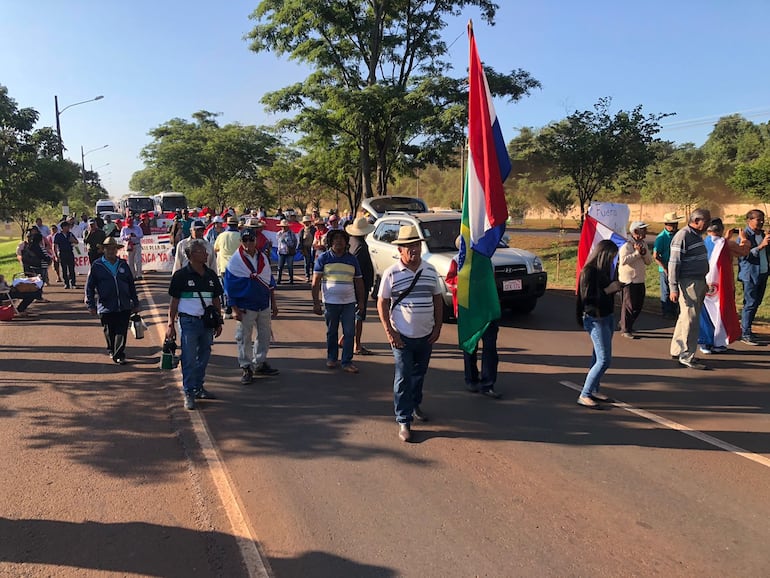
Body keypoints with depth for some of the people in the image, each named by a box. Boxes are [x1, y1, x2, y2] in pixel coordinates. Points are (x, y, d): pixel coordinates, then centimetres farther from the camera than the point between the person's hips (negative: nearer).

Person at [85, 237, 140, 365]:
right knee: (109, 332, 12)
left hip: (124, 306, 1)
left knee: (122, 332, -2)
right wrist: (91, 305, -3)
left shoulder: (123, 265, 9)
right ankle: (111, 350, 34)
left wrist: (135, 304, 13)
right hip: (106, 306, -1)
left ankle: (119, 355, 5)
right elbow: (89, 286, 2)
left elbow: (131, 285, 14)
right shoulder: (96, 266, 0)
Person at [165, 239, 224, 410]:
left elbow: (216, 300, 15)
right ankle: (188, 393, 5)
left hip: (207, 322, 5)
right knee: (189, 358, -4)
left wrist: (219, 321, 13)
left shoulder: (211, 275, 8)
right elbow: (174, 301, -3)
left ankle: (199, 388, 27)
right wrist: (170, 324, -6)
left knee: (204, 356, 13)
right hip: (189, 321, -5)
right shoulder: (181, 275, -6)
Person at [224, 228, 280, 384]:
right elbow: (229, 288, -8)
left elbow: (270, 282, 13)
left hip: (264, 305, 5)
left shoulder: (263, 258, 5)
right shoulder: (235, 261, -10)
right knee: (244, 338, 1)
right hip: (245, 307, -5)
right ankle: (246, 368, 14)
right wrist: (234, 309, -12)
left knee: (264, 336, 12)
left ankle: (260, 363, 27)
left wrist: (273, 303, 12)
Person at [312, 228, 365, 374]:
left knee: (349, 333, -1)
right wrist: (316, 303, -9)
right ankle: (331, 358, 26)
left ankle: (347, 362, 5)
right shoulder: (323, 258, -1)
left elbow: (358, 282, 14)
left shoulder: (352, 259, 9)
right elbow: (316, 282, -4)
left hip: (349, 302, 2)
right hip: (330, 302, -2)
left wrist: (361, 301, 9)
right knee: (332, 332, 10)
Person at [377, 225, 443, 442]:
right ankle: (403, 421, 4)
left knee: (419, 374, 19)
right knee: (403, 379, -3)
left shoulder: (430, 271, 3)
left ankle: (415, 405, 41)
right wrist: (389, 332, -12)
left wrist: (437, 327, 4)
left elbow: (438, 300, 11)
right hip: (403, 336, -4)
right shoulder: (391, 273, -9)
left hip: (426, 335, 4)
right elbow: (382, 303, -6)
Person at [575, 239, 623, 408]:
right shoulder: (589, 271, -18)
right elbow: (587, 297, -21)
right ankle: (584, 395, -2)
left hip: (607, 317, 9)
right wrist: (608, 290, -21)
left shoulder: (603, 270, 8)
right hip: (595, 319, -9)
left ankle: (594, 390, 29)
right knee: (604, 360, -9)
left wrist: (616, 286, 6)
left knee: (599, 357, 17)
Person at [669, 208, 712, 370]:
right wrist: (673, 288, -18)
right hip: (688, 283, -9)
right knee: (691, 320, -7)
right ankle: (687, 356, -1)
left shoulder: (697, 235, 16)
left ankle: (677, 350, 24)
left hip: (699, 282, 9)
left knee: (686, 317, 15)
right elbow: (674, 263, -16)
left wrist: (704, 283, 18)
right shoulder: (683, 236, -13)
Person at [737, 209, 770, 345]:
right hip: (750, 274, -8)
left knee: (756, 302, 13)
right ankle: (745, 334, -1)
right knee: (750, 303, -6)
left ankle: (745, 327, 25)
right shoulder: (744, 235, -12)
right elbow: (744, 255, -21)